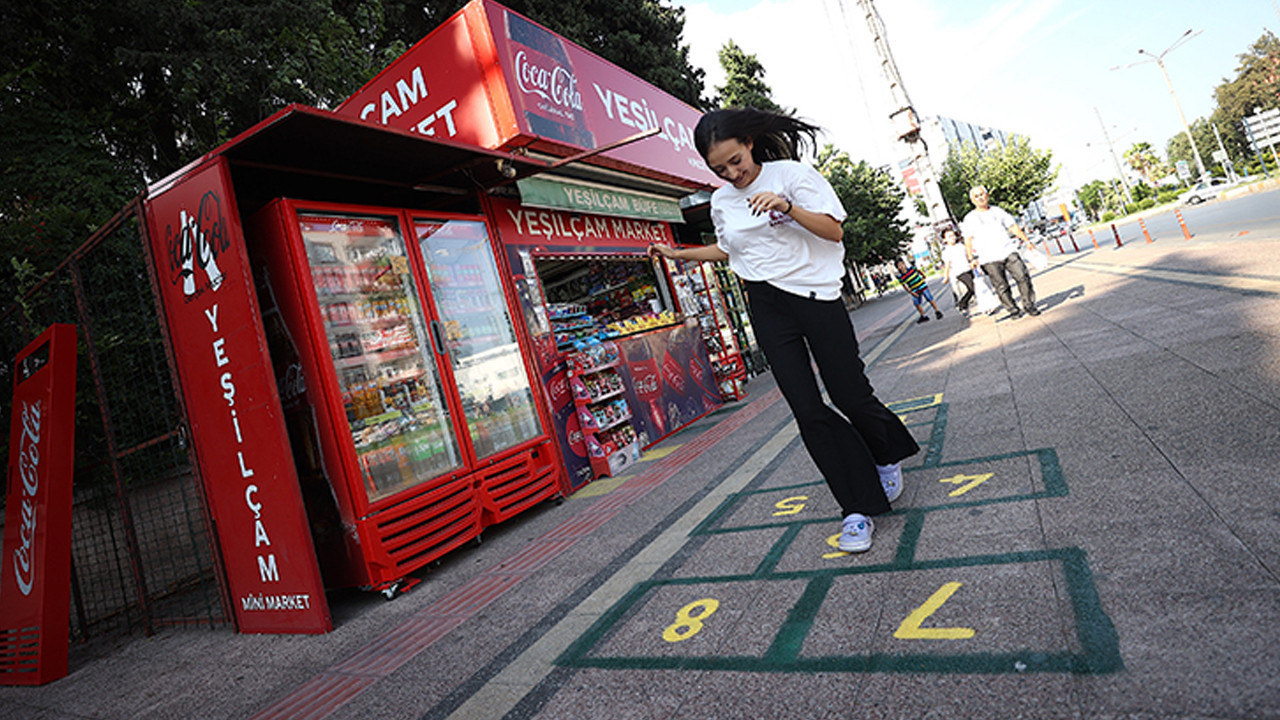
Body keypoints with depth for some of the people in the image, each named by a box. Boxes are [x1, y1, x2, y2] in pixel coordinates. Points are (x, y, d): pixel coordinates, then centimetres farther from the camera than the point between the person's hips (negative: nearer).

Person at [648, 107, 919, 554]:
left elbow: (834, 230, -8)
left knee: (851, 396, 0)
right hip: (766, 307, 4)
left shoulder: (790, 174, -2)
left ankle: (888, 455, 36)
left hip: (814, 295, -3)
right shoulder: (721, 202, 11)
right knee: (808, 411, -4)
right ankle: (858, 507, 9)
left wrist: (787, 206, -23)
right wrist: (679, 254, 20)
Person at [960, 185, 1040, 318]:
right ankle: (1013, 310, 9)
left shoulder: (998, 211, 16)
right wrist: (972, 258, -10)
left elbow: (1013, 227, 21)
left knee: (1023, 277, -6)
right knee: (1002, 287, -3)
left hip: (1008, 252, 3)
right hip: (989, 259, -3)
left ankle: (1029, 305, 7)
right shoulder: (970, 218, 6)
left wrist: (1027, 241, 17)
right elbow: (968, 240, 0)